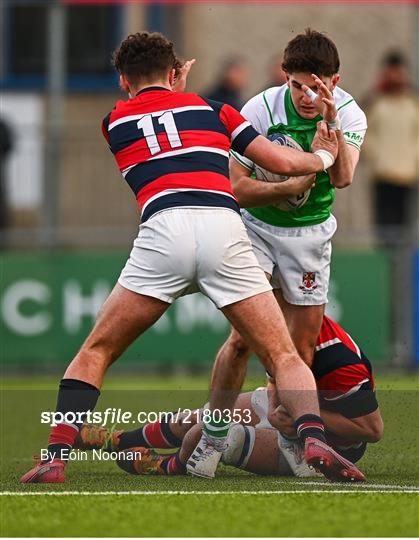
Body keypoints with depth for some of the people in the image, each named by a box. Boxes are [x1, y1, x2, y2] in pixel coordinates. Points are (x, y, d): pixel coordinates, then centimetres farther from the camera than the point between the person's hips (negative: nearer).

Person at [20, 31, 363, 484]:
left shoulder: (114, 121, 26)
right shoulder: (210, 108, 26)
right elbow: (281, 162, 27)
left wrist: (173, 90, 60)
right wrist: (322, 157, 47)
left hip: (162, 229, 0)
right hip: (224, 229, 0)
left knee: (95, 353, 14)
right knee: (283, 357, 5)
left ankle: (56, 456, -3)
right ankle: (314, 439, -23)